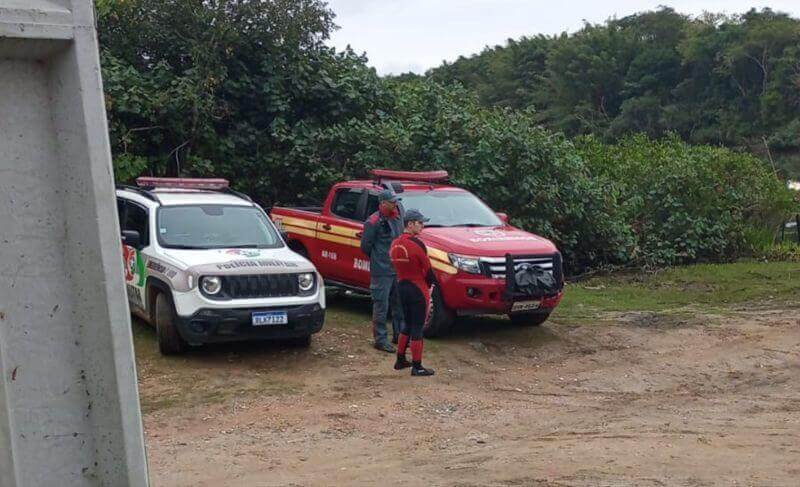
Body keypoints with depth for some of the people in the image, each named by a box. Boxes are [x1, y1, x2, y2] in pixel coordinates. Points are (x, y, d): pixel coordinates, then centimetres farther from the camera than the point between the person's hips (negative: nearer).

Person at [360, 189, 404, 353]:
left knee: (399, 303, 15)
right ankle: (380, 339, 3)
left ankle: (399, 335, 28)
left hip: (398, 269, 8)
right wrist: (378, 259, 0)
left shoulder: (397, 217, 11)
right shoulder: (374, 221, -13)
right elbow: (365, 245, -9)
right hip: (381, 271, -8)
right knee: (381, 305, -4)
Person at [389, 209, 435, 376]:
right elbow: (427, 268, -13)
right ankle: (417, 367, 4)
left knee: (408, 324, 21)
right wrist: (429, 285, 3)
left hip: (402, 286, 8)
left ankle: (400, 360, 28)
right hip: (418, 289, -8)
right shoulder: (416, 244, -19)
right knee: (417, 328, -1)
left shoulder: (395, 244, 5)